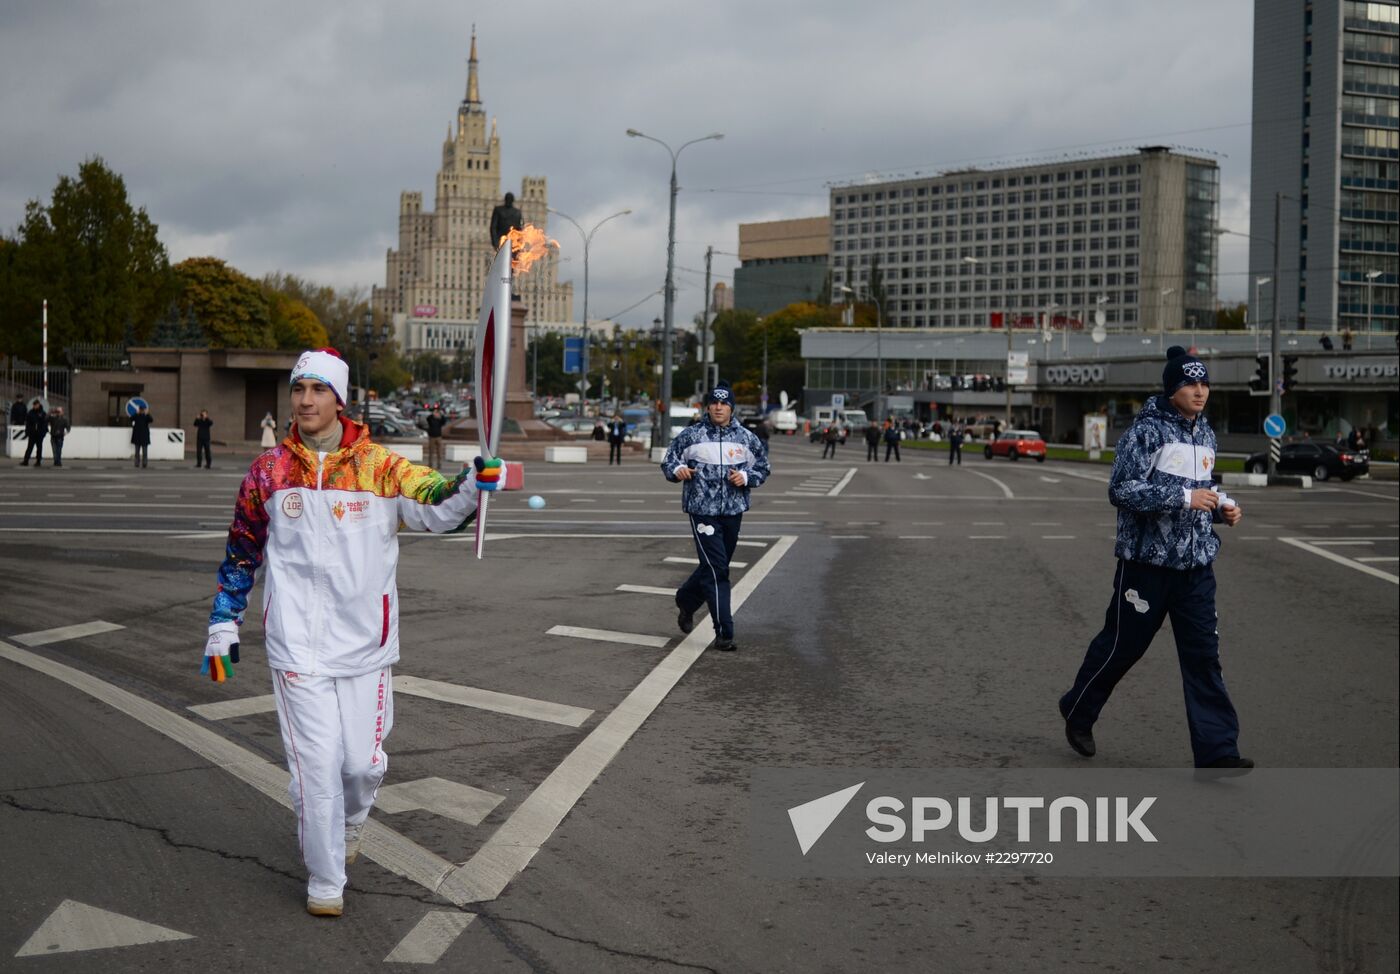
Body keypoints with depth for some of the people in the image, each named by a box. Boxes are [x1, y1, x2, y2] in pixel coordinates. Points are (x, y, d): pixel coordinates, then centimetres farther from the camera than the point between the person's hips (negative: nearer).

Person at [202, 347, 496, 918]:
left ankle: (349, 822, 41)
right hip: (297, 645, 0)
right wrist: (222, 625, 12)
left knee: (364, 762, 6)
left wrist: (470, 485, -36)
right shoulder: (268, 472, 2)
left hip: (366, 641, 0)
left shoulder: (379, 465, -3)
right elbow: (241, 554, 12)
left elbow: (434, 507, -16)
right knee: (316, 764, -2)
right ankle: (324, 881, 15)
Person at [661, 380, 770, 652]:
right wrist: (678, 470, -16)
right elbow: (668, 460, 6)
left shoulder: (746, 438, 8)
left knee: (714, 567, 14)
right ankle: (724, 633, -10)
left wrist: (746, 477, -6)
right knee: (716, 569, -12)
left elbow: (763, 467, 15)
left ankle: (686, 603, 42)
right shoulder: (690, 435, 0)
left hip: (733, 511, 4)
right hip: (702, 510, -4)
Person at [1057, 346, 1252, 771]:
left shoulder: (1206, 435, 14)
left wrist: (1219, 510, 6)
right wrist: (1185, 497, -23)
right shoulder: (1146, 431, -11)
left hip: (1196, 565, 6)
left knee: (1204, 655, 0)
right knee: (1121, 645, 6)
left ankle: (1216, 751, -1)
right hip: (1147, 561, -6)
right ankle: (1078, 712, 30)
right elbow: (1122, 490, -19)